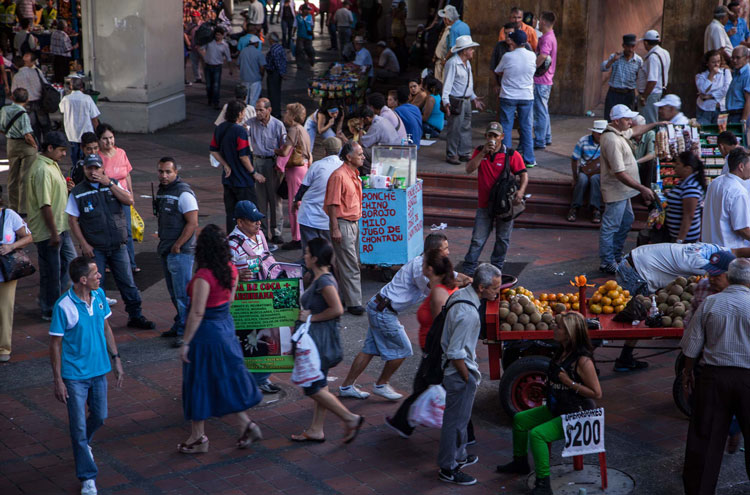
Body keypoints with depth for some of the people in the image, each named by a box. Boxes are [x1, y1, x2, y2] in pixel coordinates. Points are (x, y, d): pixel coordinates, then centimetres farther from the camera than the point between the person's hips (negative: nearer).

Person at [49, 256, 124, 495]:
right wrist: (58, 380, -13)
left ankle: (83, 444, 52)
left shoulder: (99, 295, -3)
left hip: (99, 370, 6)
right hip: (75, 375, -6)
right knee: (79, 426, 1)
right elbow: (55, 344, -14)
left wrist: (116, 359, 10)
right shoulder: (63, 306, -21)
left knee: (99, 416, 21)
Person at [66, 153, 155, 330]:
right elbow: (72, 221, -2)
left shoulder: (112, 185, 8)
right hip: (94, 248, -2)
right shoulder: (77, 192, -1)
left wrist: (109, 183, -11)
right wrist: (84, 244, -9)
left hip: (118, 246, 2)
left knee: (128, 284, 8)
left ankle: (135, 316, 20)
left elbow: (129, 200, -7)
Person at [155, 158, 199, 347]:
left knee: (182, 293, -6)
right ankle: (179, 326, 25)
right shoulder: (161, 191, 12)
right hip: (166, 250, 9)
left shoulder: (184, 193, -15)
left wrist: (177, 246, -17)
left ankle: (185, 331, -1)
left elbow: (192, 223, -19)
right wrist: (163, 243, 15)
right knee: (174, 293, 16)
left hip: (181, 251, -9)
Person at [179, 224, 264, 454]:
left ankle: (198, 437, 17)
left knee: (198, 383, 7)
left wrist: (186, 343, -16)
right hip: (226, 326, 8)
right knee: (228, 377, 19)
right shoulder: (231, 270, -2)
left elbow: (197, 312, -23)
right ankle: (246, 424, 16)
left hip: (205, 332, -7)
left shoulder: (203, 277, -24)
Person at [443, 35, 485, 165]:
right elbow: (447, 83, -17)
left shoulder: (467, 63, 16)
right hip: (455, 101, -9)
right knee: (455, 129, -7)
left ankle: (464, 154, 19)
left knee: (466, 128, 11)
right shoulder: (452, 63, -13)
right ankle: (451, 155, 1)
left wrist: (474, 98, 27)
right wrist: (445, 101, -24)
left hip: (466, 101, 9)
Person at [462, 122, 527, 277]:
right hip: (485, 204, 1)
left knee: (502, 239, 11)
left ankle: (496, 269, 26)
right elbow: (469, 169, -9)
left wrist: (520, 191, -28)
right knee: (477, 240, 0)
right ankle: (468, 271, 5)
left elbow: (524, 174, -9)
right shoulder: (479, 151, 3)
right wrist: (484, 153, -18)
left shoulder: (511, 155, -6)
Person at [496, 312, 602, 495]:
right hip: (557, 408, 10)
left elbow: (597, 393, -23)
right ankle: (520, 462, 32)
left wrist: (570, 383, -24)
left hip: (575, 415, -10)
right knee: (520, 419, 15)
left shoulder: (583, 360, -23)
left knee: (537, 434, -26)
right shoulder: (561, 352, 4)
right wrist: (547, 383, 4)